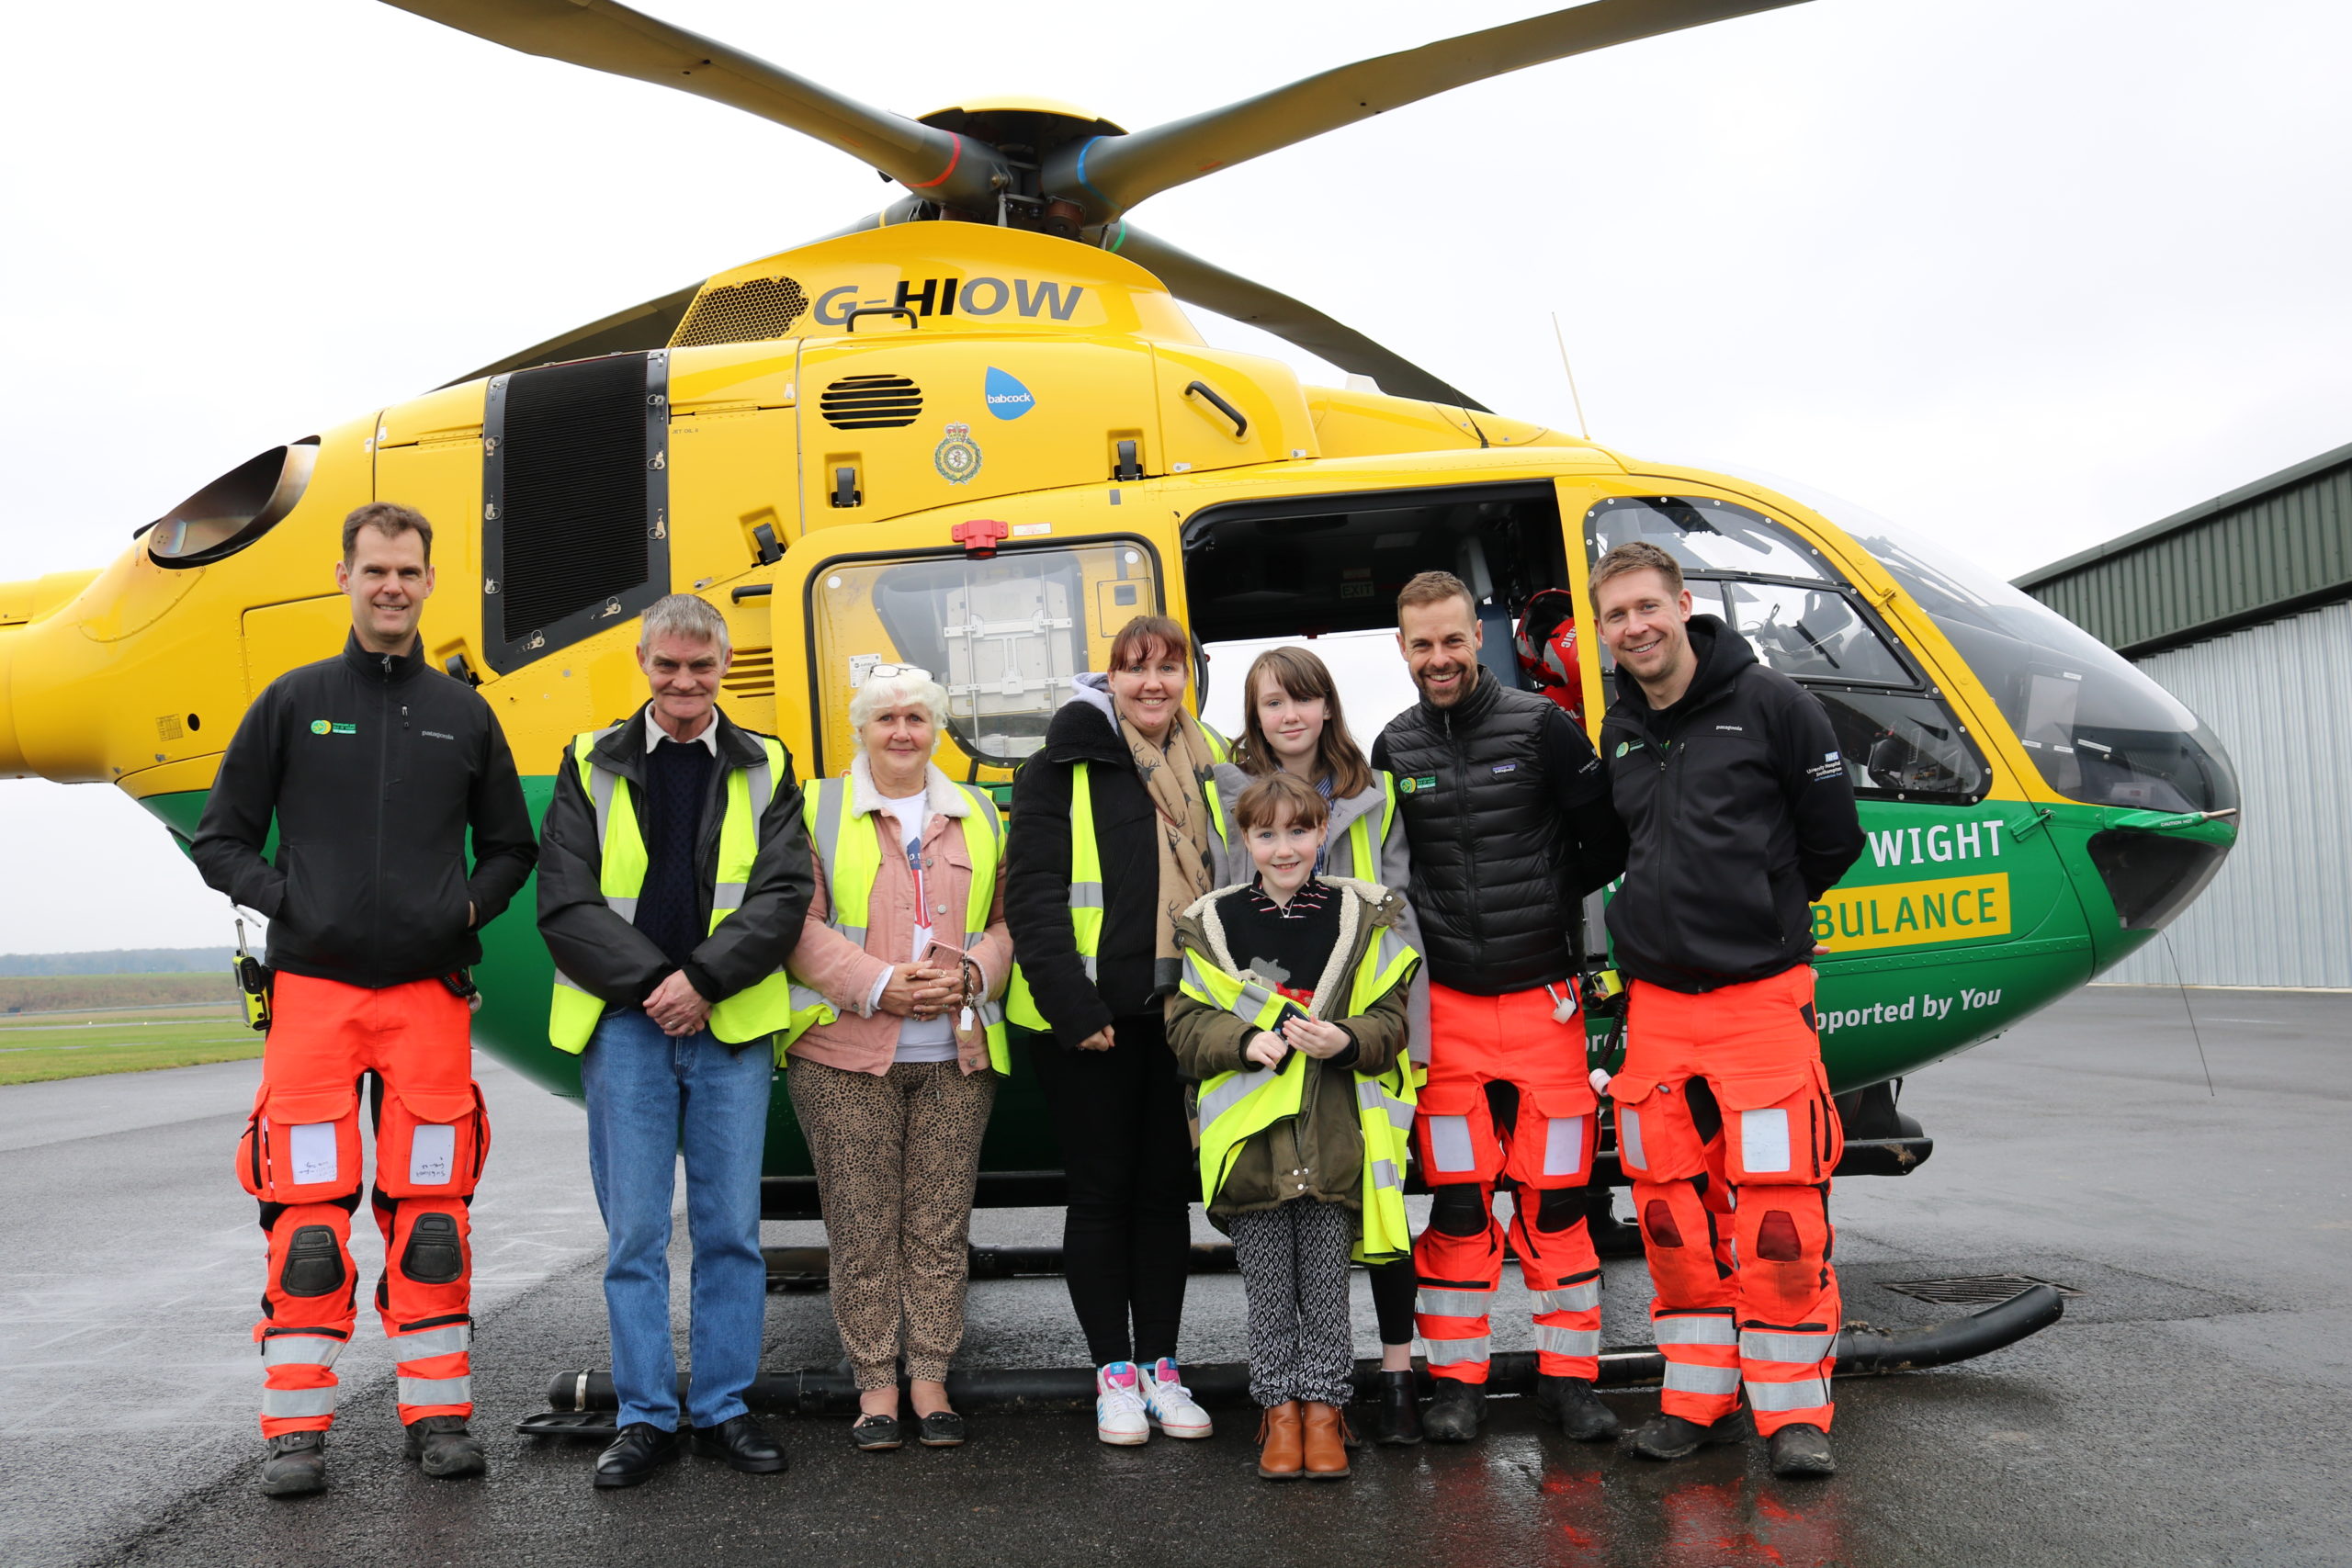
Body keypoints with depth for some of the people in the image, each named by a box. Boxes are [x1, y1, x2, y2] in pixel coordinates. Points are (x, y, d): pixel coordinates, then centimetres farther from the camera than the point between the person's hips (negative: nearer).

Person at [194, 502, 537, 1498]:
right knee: (307, 1213, -2)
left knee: (430, 1210, 3)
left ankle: (438, 1413, 12)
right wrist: (283, 898, -6)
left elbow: (510, 847, 19)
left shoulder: (463, 715, 11)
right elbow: (220, 839, 10)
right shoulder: (293, 703, 7)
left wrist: (470, 905, 1)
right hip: (313, 990, -1)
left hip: (430, 995, 1)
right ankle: (296, 1427, 8)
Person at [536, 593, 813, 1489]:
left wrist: (703, 979, -15)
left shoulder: (765, 771, 8)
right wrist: (651, 983, -11)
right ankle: (645, 1417, 14)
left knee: (731, 1229, 5)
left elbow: (781, 900, -2)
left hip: (732, 1026, 1)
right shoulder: (591, 767, 7)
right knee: (635, 1233, 3)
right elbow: (564, 904, 0)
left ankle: (723, 1409, 17)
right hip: (622, 1023, 0)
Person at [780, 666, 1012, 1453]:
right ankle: (875, 1386, 12)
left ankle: (931, 1382, 15)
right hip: (845, 1058, -2)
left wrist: (967, 975, -6)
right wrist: (882, 984, -14)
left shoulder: (979, 815, 15)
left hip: (957, 1059, 3)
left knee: (941, 1226, 5)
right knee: (862, 1227, 1)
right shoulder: (819, 811, 5)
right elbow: (801, 927, -3)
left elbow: (1005, 923, 14)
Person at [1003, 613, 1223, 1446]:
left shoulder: (1207, 767, 12)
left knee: (1167, 1190, 11)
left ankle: (1160, 1364, 22)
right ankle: (1114, 1371, 16)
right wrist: (1072, 1008, -17)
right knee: (1102, 1192, 4)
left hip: (1181, 1016, 4)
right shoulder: (1064, 769, -4)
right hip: (1089, 1023, -4)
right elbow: (1033, 896, -10)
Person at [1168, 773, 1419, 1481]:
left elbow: (1390, 1019, 1)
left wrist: (1345, 1040, -19)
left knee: (1326, 1287, 6)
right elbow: (1188, 1027, 1)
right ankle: (1280, 1407, 22)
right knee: (1269, 1290, 9)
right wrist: (1246, 1041, -17)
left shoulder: (1363, 918, 2)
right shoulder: (1213, 925, 3)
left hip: (1337, 1138, 0)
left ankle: (1323, 1406, 20)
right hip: (1250, 1138, 1)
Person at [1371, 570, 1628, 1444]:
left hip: (1543, 998, -1)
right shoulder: (1393, 749, 6)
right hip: (1445, 1005, 2)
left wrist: (1545, 903, -2)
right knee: (1454, 1201, 4)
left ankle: (1568, 1376, 17)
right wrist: (1427, 933, 3)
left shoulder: (1540, 727, -2)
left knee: (1555, 1198, 5)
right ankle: (1456, 1381, 15)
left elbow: (1607, 842, 2)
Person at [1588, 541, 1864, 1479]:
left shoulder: (1769, 704, -4)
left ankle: (1793, 1410, 8)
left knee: (1781, 1207, -5)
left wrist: (1758, 911, 10)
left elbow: (1833, 838, 2)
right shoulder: (1615, 733, 11)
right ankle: (1700, 1399, 19)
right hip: (1656, 1002, 5)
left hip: (1760, 993, -5)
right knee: (1672, 1207, 7)